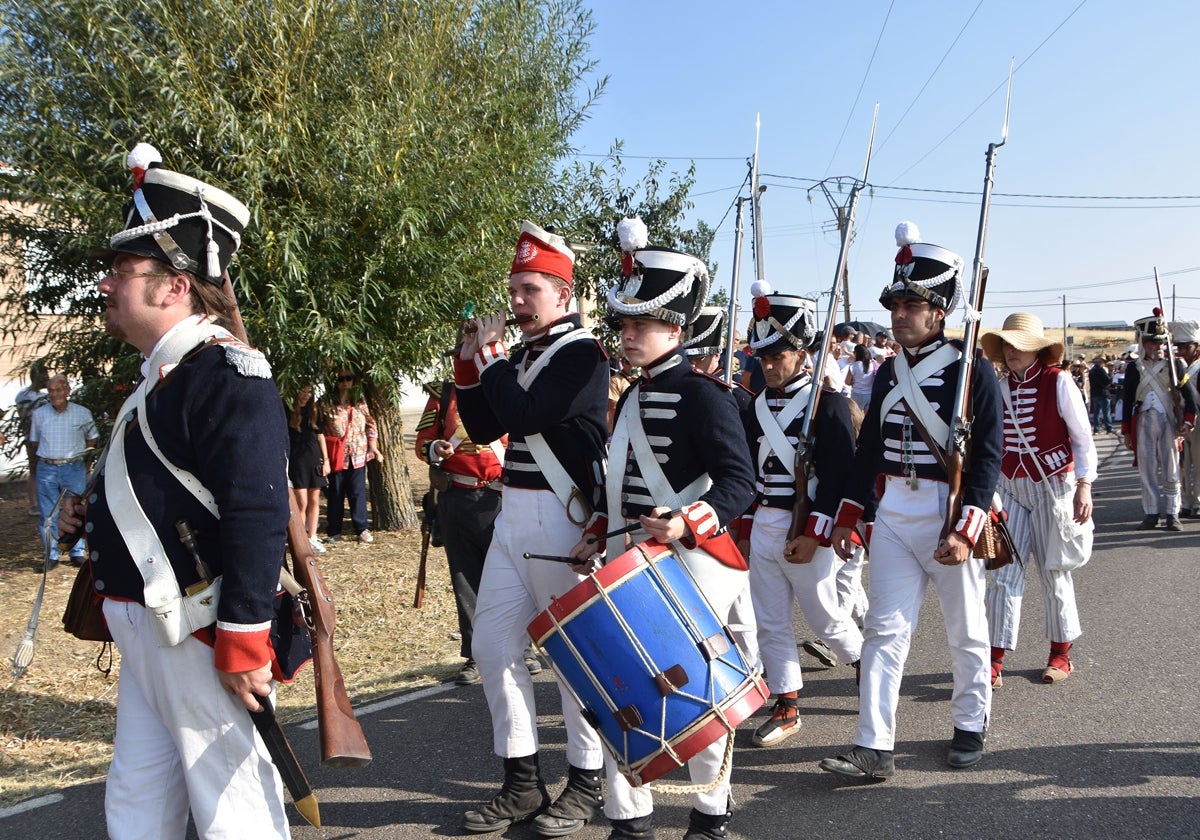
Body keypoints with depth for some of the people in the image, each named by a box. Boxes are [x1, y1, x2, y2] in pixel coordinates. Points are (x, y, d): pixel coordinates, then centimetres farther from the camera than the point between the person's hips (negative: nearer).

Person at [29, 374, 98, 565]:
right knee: (48, 513, 3)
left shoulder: (82, 413, 3)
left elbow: (92, 438, 14)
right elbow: (34, 441, 17)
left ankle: (77, 552, 12)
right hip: (46, 469, 1)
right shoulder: (38, 414, 6)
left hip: (74, 469, -1)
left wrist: (79, 455, 3)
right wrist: (47, 455, 4)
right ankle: (51, 554, 11)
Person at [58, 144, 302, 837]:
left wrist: (243, 641, -26)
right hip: (146, 631, 10)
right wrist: (96, 513, 10)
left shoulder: (229, 378, -19)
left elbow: (257, 515, -26)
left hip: (200, 640, -10)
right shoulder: (163, 378, 14)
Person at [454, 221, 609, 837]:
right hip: (512, 516, 9)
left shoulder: (582, 352, -10)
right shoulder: (521, 355, 15)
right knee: (493, 645, 9)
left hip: (560, 518, -9)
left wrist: (491, 355, -10)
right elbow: (484, 429, 15)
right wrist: (470, 362, 6)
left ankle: (586, 783, 17)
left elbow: (524, 415, -23)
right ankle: (522, 782, 21)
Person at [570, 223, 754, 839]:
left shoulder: (702, 394, -11)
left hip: (692, 562, -8)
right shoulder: (632, 399, 15)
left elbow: (739, 481, -18)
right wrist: (597, 535, 16)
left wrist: (689, 522, -32)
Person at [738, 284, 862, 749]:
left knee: (825, 616, 7)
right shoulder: (758, 405, 10)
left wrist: (813, 534, -18)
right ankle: (786, 707, 18)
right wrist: (744, 530, 13)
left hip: (807, 531, -6)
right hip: (763, 527, 6)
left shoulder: (828, 402, -10)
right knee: (769, 623, 7)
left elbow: (840, 474, -15)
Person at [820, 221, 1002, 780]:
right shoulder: (887, 372, 9)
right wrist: (846, 517, 11)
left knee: (965, 629, 11)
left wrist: (966, 531, -20)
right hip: (892, 514, 5)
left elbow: (987, 457, -13)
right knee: (885, 629, 0)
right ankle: (874, 748, 2)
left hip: (951, 516, -5)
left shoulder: (973, 372, -9)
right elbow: (868, 447, 14)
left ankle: (970, 725, 31)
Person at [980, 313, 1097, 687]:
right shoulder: (999, 387, 2)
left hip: (1053, 486, -3)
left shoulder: (1058, 382, -9)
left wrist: (1084, 485, -13)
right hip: (1010, 488, 3)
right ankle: (995, 662, -1)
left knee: (1054, 571, 8)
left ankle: (1061, 655, 25)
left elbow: (1083, 437, -7)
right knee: (1003, 574, -3)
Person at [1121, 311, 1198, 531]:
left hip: (1169, 423, -1)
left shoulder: (1176, 365, 2)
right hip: (1143, 424, 1)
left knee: (1171, 471, 2)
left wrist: (1188, 422, -12)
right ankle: (1151, 514, 10)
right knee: (1147, 471, 3)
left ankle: (1172, 515, 8)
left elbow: (1190, 395, 0)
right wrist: (1127, 432, 5)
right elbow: (1128, 401, 7)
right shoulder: (1134, 368, 4)